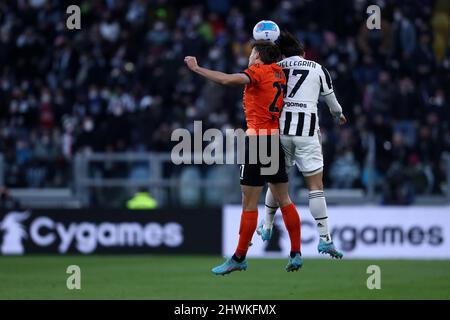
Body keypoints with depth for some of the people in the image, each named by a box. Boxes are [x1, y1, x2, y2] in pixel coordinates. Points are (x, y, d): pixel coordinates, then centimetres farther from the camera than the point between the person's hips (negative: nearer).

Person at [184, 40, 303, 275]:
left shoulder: (259, 70, -7)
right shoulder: (278, 73, 13)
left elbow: (227, 80, -20)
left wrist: (196, 68, -15)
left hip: (257, 137, -8)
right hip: (276, 137, 8)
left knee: (249, 202, -4)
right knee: (283, 199, 10)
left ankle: (239, 258, 0)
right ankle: (296, 254, 7)